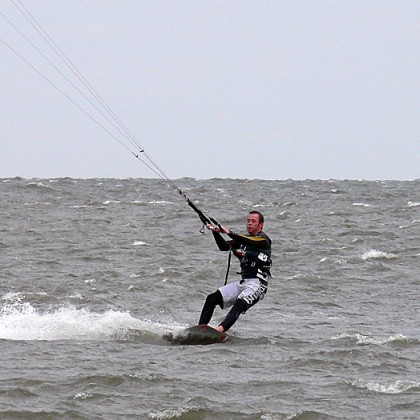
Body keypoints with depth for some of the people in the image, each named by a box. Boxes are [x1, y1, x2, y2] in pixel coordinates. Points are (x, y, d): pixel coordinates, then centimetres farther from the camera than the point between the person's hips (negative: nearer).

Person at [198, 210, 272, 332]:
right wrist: (216, 232, -9)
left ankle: (219, 330, -54)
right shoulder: (244, 239, 20)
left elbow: (250, 242, -23)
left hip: (257, 284, -8)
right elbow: (224, 246, 10)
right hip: (242, 282, 8)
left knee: (239, 305, -32)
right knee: (212, 298, -5)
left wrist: (228, 232, -30)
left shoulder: (263, 239, -3)